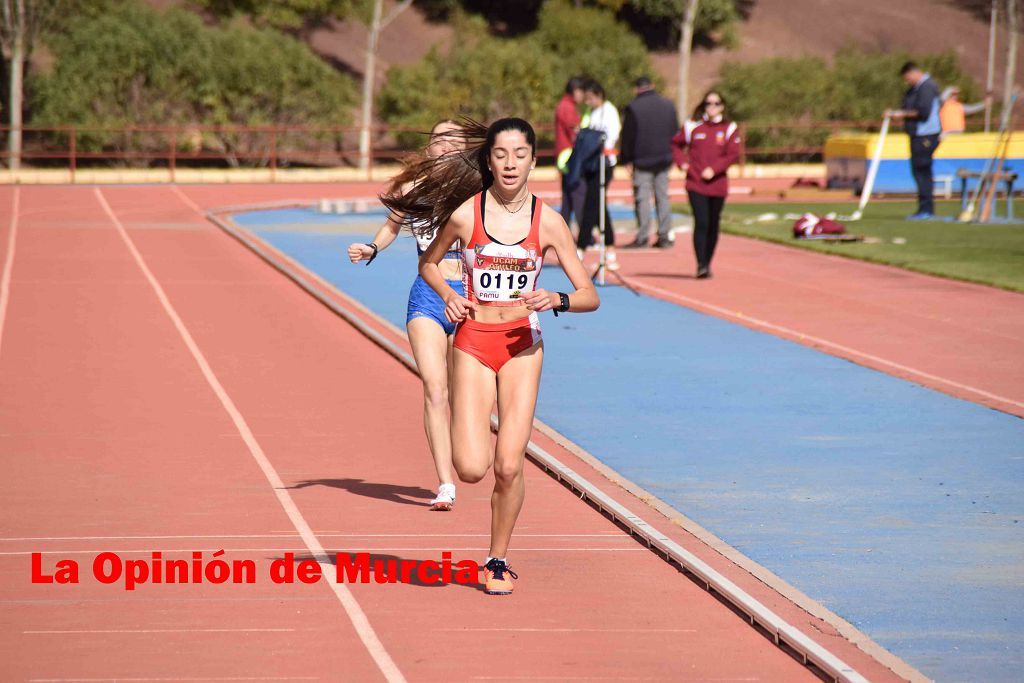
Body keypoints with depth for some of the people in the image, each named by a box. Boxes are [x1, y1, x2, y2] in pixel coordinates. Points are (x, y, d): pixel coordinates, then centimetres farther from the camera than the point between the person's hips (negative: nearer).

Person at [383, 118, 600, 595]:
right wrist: (448, 295, -6)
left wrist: (557, 300, -21)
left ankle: (498, 560, 15)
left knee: (508, 466, -6)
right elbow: (428, 263, 13)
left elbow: (590, 297, -1)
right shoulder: (466, 214, -5)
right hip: (473, 341, 0)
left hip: (522, 345, 0)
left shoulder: (547, 221, -3)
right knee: (472, 468, -12)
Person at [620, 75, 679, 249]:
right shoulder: (668, 105, 7)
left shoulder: (633, 108, -10)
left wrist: (626, 160, 2)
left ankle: (642, 237, -5)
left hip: (642, 161, -5)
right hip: (664, 159, 5)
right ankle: (664, 236, 8)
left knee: (642, 199, -2)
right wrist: (671, 155, 20)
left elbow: (627, 137, -7)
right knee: (663, 197, 9)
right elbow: (675, 132, 13)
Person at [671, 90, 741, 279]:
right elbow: (676, 144, 16)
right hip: (696, 184, -1)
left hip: (718, 184, 1)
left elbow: (733, 154, -4)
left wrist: (714, 169, -14)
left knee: (713, 225, 8)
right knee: (701, 223, -12)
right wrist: (682, 163, 1)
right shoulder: (693, 126, 5)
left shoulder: (729, 129, 3)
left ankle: (707, 263, 20)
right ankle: (701, 265, -13)